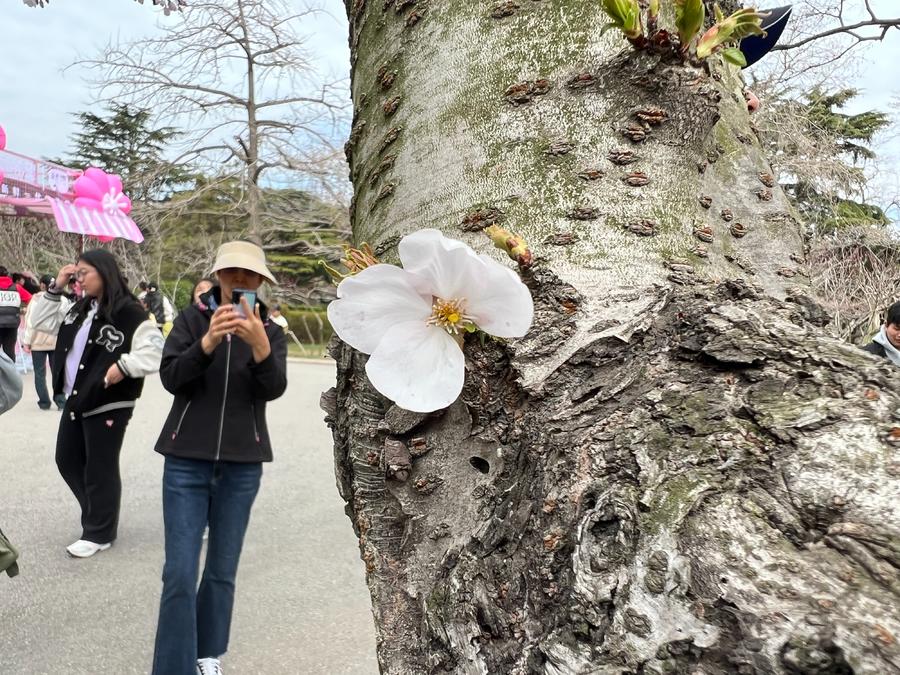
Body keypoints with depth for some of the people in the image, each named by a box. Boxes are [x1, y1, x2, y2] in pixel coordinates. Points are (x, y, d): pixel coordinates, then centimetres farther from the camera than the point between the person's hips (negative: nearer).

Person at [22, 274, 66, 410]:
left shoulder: (37, 299, -8)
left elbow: (31, 321, -8)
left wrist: (27, 341, -3)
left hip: (39, 341, -3)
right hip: (57, 341, 3)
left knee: (40, 373, 7)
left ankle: (44, 402, 7)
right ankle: (61, 401, 5)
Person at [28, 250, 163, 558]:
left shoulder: (129, 312, -15)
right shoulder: (78, 309, 12)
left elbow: (155, 350, -21)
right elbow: (41, 321, 16)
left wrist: (123, 365, -29)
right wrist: (55, 287, 7)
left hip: (108, 404, -9)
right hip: (75, 401, 9)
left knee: (100, 469, 3)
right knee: (68, 460, 18)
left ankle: (99, 532, 20)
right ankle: (98, 514, 36)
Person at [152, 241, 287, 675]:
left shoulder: (270, 331, 3)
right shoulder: (192, 319, 0)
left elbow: (274, 388, -13)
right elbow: (170, 377, -12)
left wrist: (259, 343, -32)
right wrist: (208, 341, -29)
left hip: (242, 465, 1)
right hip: (186, 460, -1)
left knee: (222, 570, 11)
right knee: (179, 573, -4)